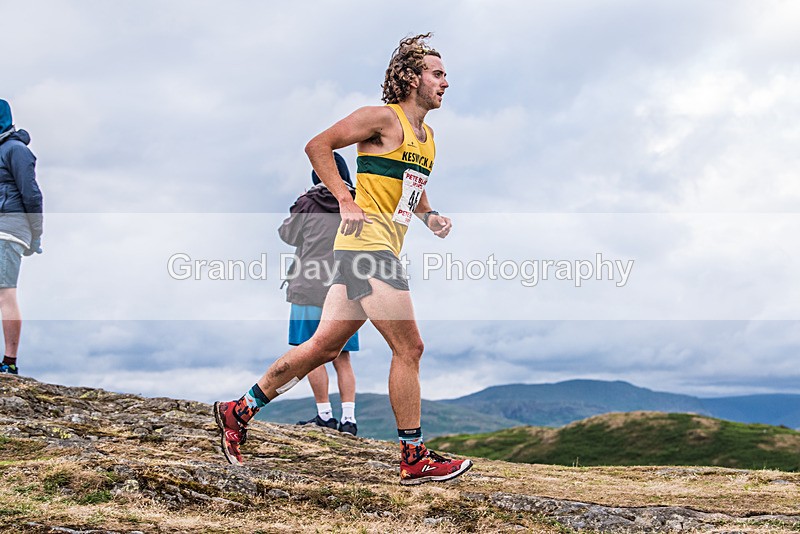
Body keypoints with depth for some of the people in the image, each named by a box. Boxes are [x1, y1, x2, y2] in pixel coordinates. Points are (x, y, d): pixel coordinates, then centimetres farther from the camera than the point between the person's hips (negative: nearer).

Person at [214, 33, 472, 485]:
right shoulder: (384, 118, -7)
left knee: (324, 347, 11)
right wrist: (346, 201, -17)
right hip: (368, 243, -9)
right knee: (409, 348, -7)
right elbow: (318, 146, -9)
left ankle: (240, 410, 21)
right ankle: (415, 459, 1)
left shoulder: (427, 134, 20)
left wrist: (430, 216, 13)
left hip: (383, 250, 9)